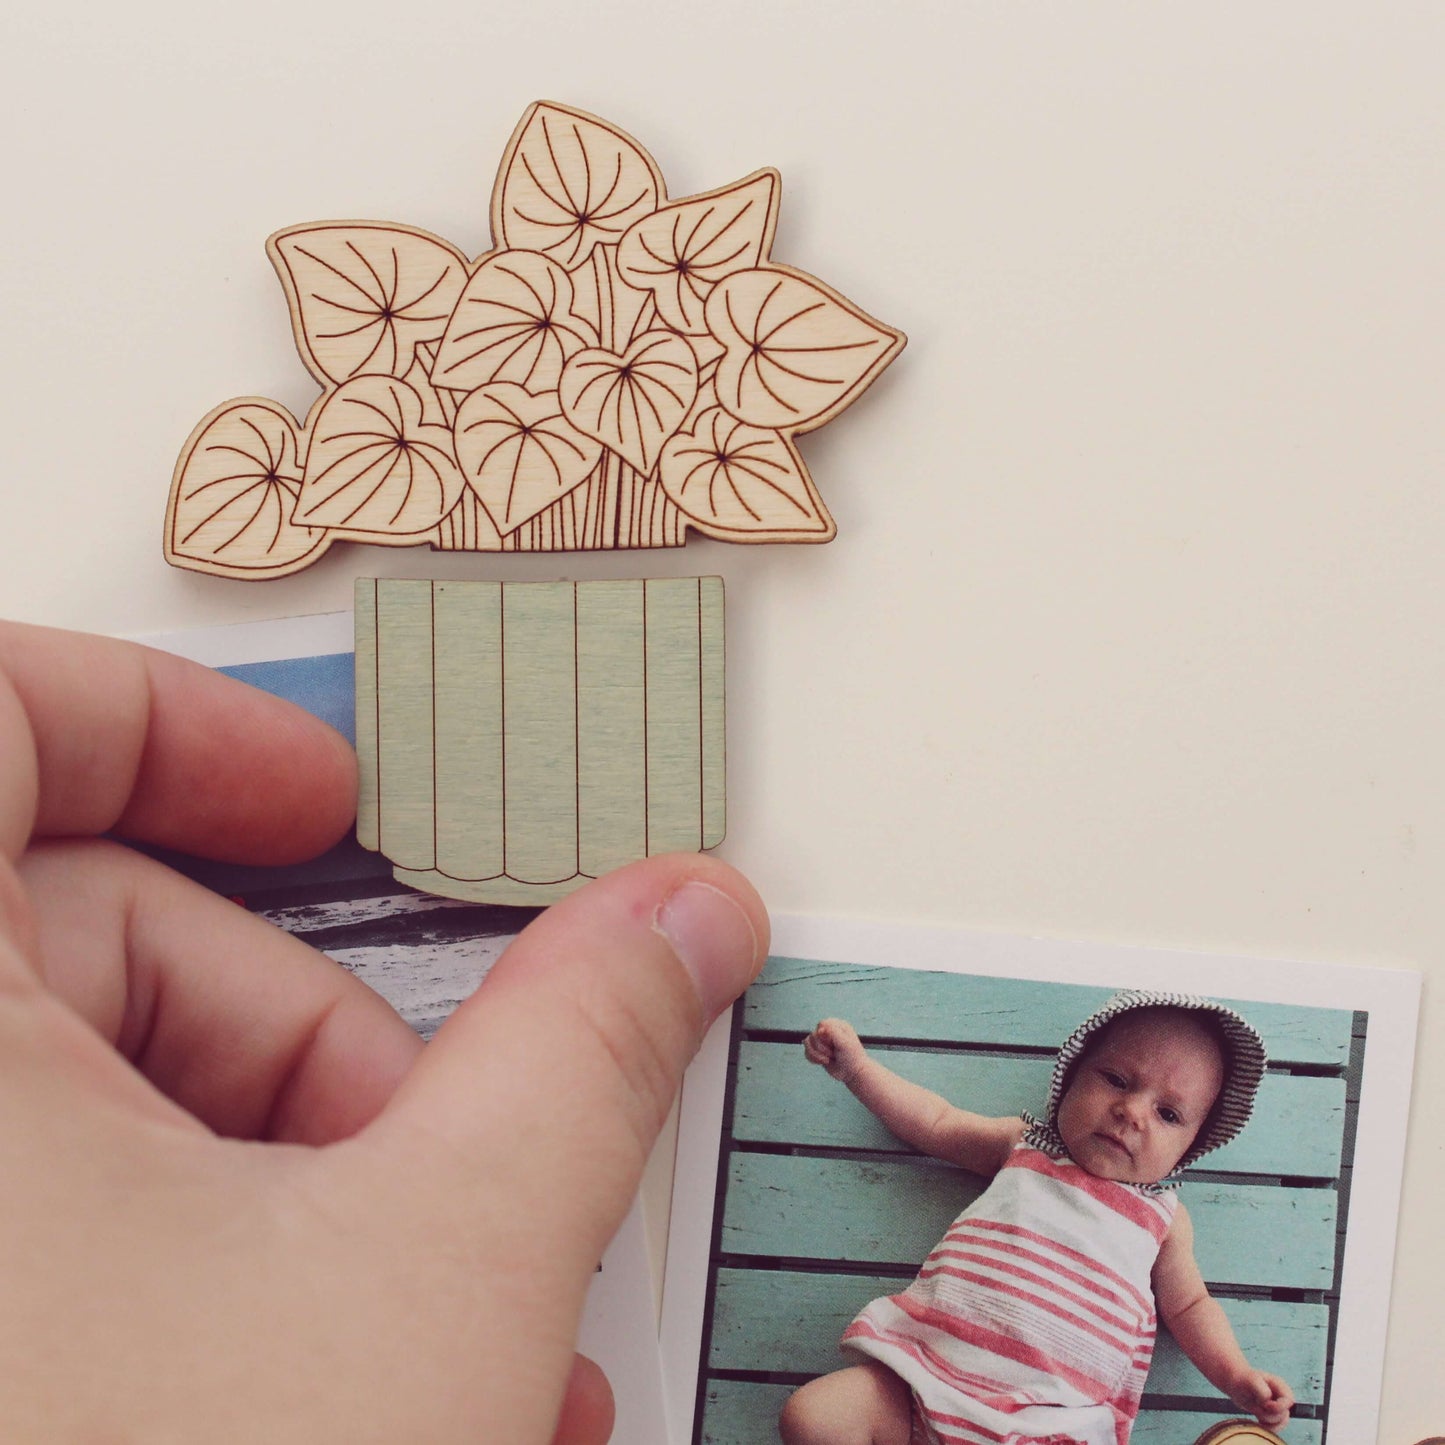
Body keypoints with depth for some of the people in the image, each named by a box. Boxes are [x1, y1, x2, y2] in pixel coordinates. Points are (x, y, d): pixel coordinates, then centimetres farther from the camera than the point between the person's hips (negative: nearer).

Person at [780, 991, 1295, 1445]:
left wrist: (1235, 1375, 7)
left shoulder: (1166, 1219, 15)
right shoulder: (1024, 1145, 16)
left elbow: (1188, 1306, 23)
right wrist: (856, 1064, 19)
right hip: (928, 1371, 2)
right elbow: (934, 1123, 23)